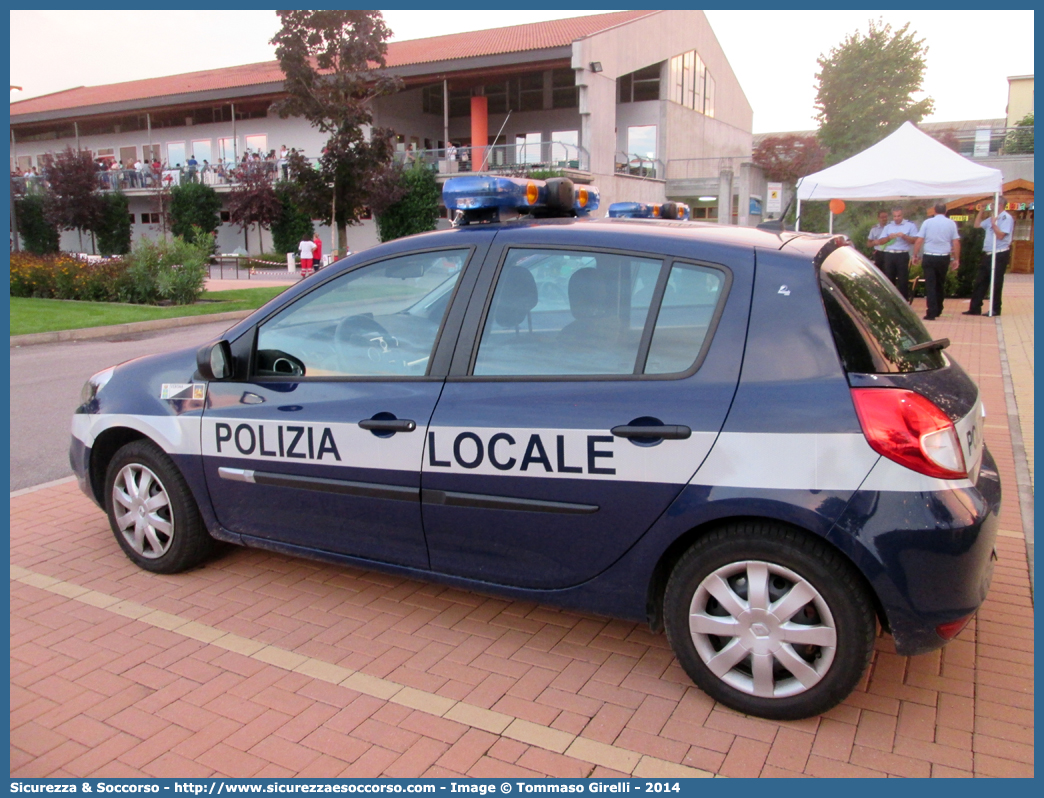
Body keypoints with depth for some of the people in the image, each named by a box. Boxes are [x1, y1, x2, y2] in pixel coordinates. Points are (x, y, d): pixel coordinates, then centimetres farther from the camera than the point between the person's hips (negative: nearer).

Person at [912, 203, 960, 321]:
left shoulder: (927, 222, 0)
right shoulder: (951, 223, 3)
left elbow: (919, 240, -4)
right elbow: (956, 242, 2)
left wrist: (915, 255, 6)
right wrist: (956, 259, 9)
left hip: (929, 258, -2)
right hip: (944, 258, 2)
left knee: (930, 285, -2)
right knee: (940, 285, 17)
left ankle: (932, 313, -10)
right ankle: (938, 310, 27)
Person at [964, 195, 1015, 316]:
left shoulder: (1006, 218, -11)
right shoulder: (992, 217, 14)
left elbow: (1000, 235, -19)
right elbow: (977, 225, 23)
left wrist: (993, 223, -16)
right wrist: (981, 210, 14)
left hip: (999, 255, -8)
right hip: (988, 254, 8)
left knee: (996, 283, -1)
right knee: (980, 282, 8)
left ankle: (995, 309, 9)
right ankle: (975, 308, 12)